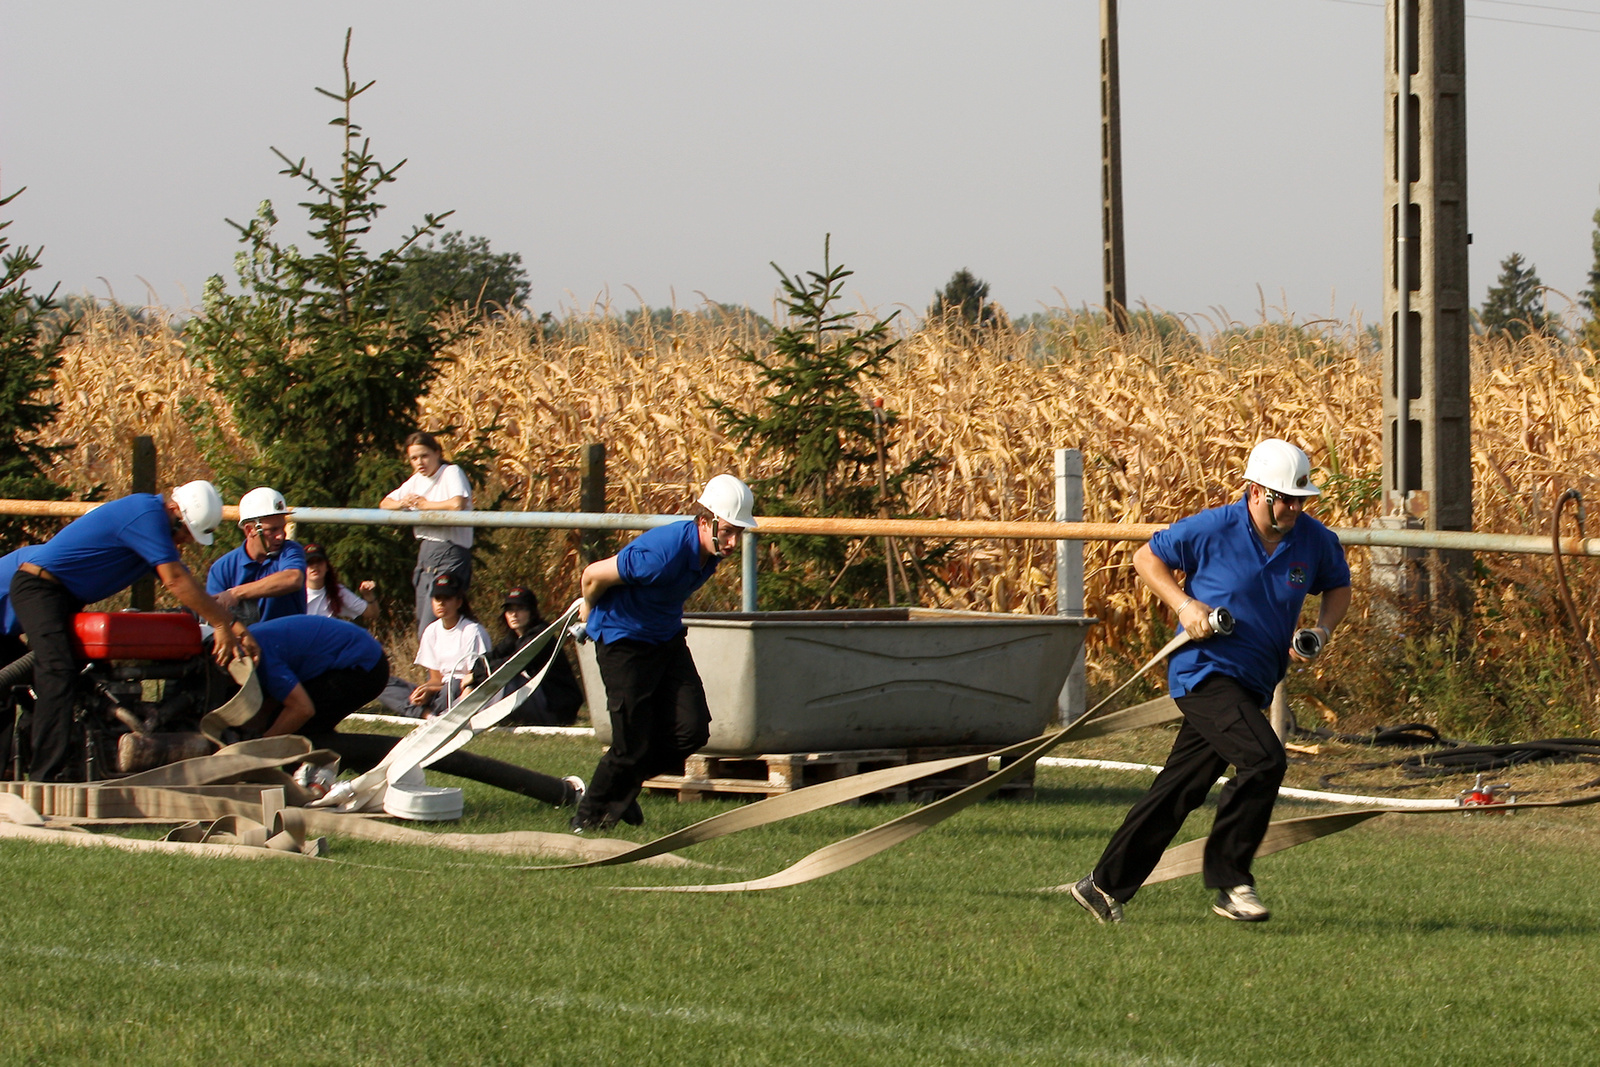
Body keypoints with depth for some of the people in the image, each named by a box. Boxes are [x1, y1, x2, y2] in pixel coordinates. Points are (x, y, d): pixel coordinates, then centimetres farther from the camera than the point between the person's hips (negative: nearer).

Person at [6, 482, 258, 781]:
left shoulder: (153, 519, 13)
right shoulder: (147, 516, -19)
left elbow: (189, 587, 14)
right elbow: (176, 581, -22)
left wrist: (236, 627, 5)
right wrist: (223, 624, -16)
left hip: (65, 597, 11)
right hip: (38, 586, -11)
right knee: (58, 672, -23)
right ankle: (48, 774, -32)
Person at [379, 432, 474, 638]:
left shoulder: (451, 473, -8)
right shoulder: (416, 481, 16)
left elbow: (458, 505, -26)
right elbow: (385, 504, 23)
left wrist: (425, 505, -9)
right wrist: (402, 503, -2)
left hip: (450, 554, -9)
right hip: (425, 553, 9)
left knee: (429, 631, -16)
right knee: (422, 629, 7)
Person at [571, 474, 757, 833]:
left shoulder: (712, 550, -8)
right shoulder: (663, 553, -33)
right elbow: (593, 575, -21)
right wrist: (590, 613, 1)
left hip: (668, 640, 7)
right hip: (623, 641, -7)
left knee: (691, 730, -3)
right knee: (633, 745, -7)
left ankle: (625, 788, 22)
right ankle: (589, 816, 16)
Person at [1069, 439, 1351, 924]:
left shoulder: (1315, 541, 2)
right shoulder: (1211, 529, -11)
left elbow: (1338, 588, 20)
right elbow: (1146, 557, 2)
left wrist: (1321, 631, 0)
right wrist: (1184, 605, -13)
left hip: (1251, 685, 6)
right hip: (1205, 671, -6)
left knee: (1179, 792, 9)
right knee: (1264, 759, -24)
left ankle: (1107, 885, 20)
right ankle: (1229, 882, -14)